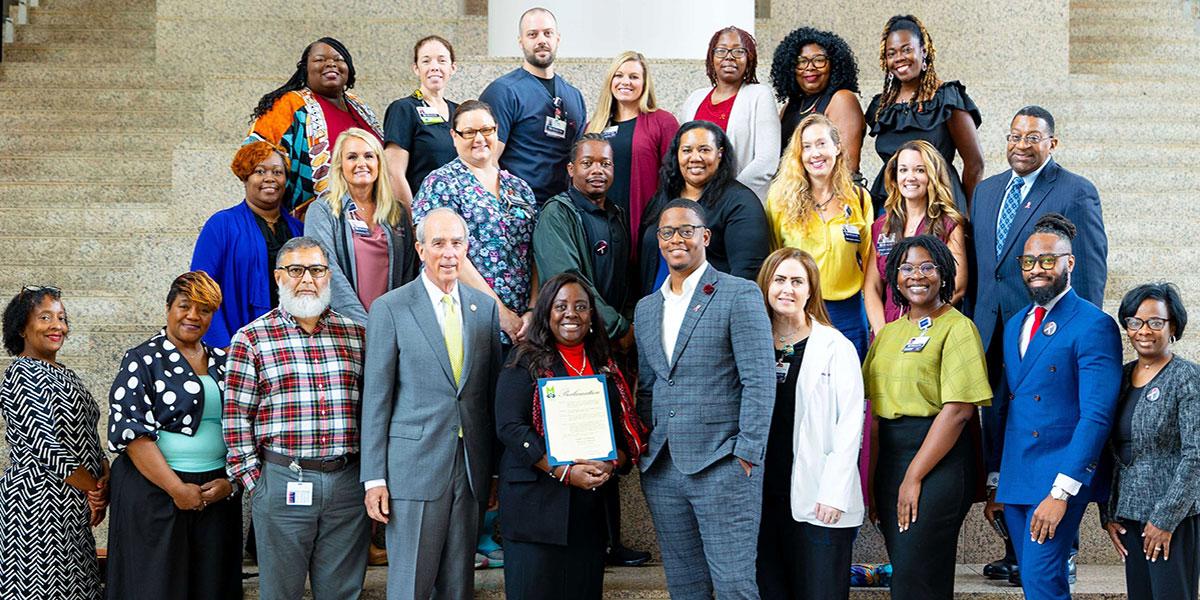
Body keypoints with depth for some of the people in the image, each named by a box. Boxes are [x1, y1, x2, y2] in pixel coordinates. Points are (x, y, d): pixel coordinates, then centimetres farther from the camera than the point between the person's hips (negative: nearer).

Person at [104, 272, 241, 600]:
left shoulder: (222, 363, 12)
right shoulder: (143, 361, -2)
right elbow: (131, 433, -11)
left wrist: (230, 481, -4)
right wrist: (177, 488, -17)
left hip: (217, 494, 4)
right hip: (155, 489, -4)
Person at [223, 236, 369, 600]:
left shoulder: (355, 334, 9)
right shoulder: (252, 339, 0)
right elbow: (236, 418, -2)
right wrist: (253, 480, -6)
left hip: (347, 483, 3)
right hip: (282, 483, -2)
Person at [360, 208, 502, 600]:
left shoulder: (485, 307, 10)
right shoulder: (390, 309, -2)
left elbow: (492, 390, 13)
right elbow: (375, 398, -3)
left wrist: (493, 467, 11)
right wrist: (374, 478, -7)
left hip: (472, 466, 4)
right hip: (415, 464, -4)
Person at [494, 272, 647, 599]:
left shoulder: (606, 368, 15)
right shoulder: (526, 363, 0)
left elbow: (627, 428, 13)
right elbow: (510, 427, -10)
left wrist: (611, 465, -9)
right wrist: (564, 471, -18)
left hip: (592, 503, 5)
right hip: (536, 503, -4)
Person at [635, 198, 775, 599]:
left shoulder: (740, 295, -4)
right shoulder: (646, 309, 16)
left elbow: (759, 381, -9)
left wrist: (746, 453, -13)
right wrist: (643, 452, 10)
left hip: (722, 465, -6)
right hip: (661, 472, 6)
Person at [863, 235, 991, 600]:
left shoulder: (957, 328, -7)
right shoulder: (888, 333, 15)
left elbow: (959, 409, -15)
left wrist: (914, 477, -16)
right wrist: (875, 477, 9)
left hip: (938, 462, -7)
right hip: (890, 458, 7)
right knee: (901, 571, 11)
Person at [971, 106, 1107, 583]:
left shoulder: (1076, 193, -4)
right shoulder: (986, 190, 15)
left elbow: (1091, 273, -7)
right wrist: (973, 325, 12)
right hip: (994, 336, 6)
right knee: (1002, 444, 9)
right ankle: (1015, 552, 18)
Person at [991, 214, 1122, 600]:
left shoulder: (1094, 326, -9)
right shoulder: (1014, 325, 16)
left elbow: (1097, 416, -15)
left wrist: (1061, 491, -20)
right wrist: (997, 484, 13)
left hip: (1061, 480, -7)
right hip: (1015, 481, 7)